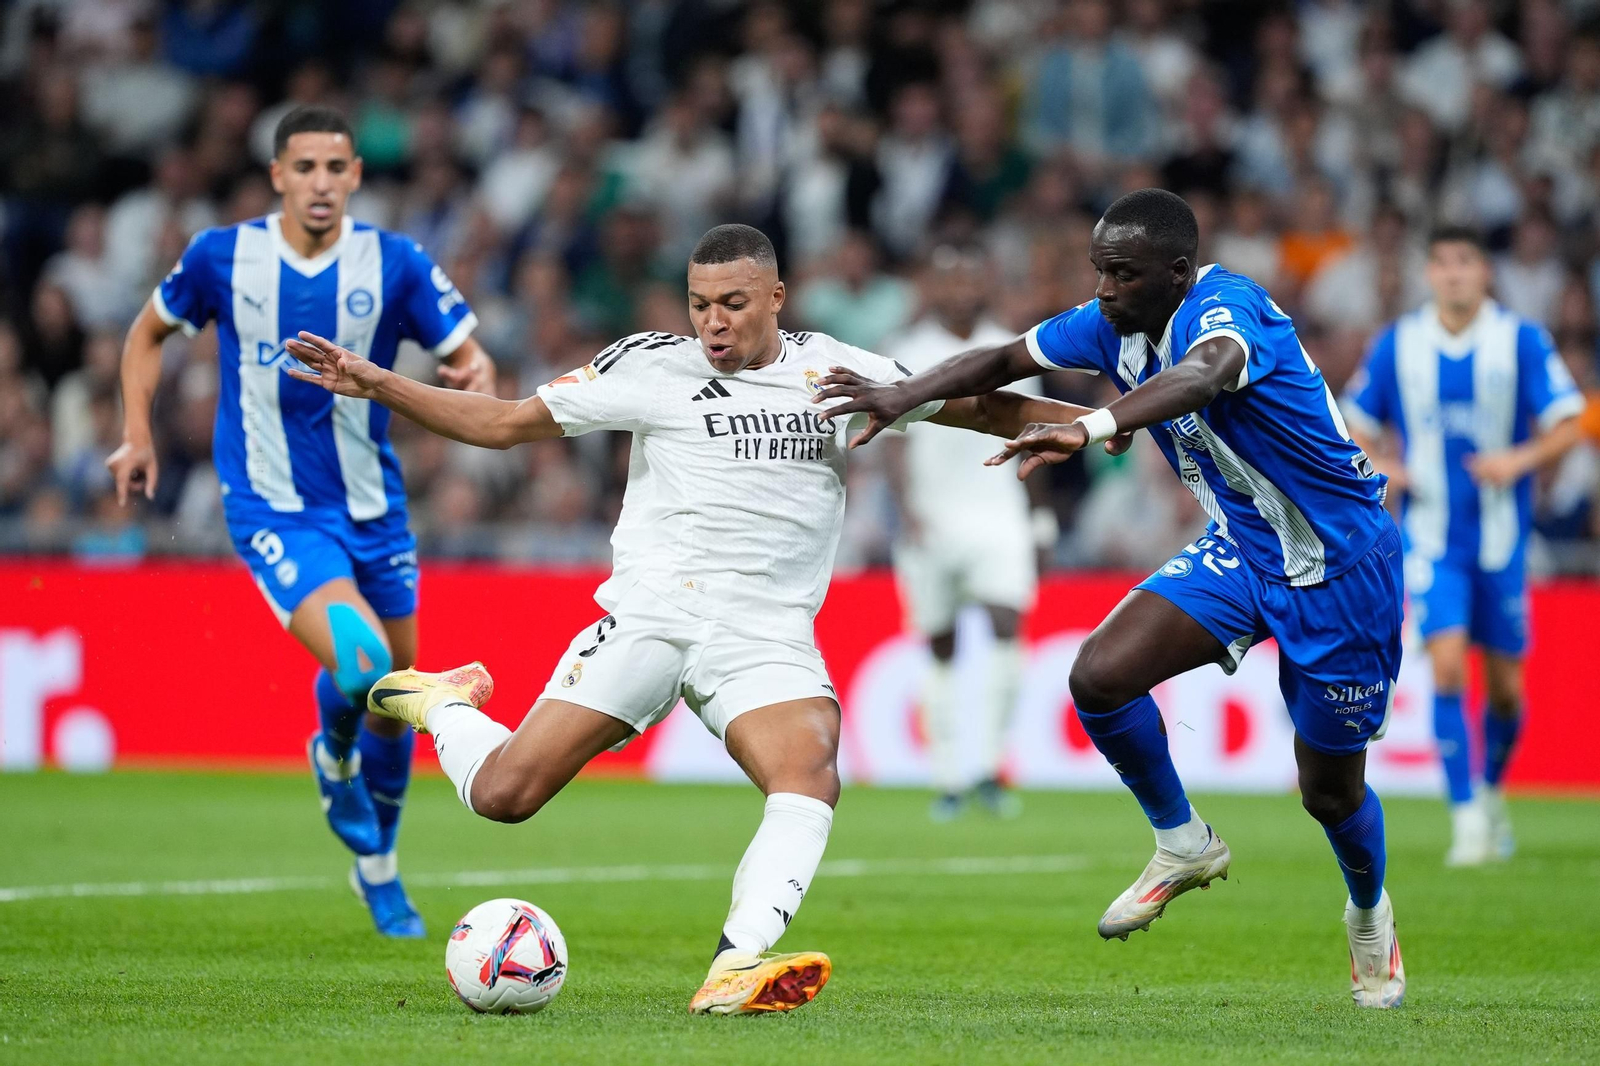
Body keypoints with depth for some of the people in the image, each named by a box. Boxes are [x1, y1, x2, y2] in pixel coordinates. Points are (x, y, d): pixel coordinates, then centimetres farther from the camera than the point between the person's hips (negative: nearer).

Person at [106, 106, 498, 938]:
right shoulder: (221, 257, -7)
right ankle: (333, 756, 12)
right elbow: (150, 330, 11)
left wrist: (476, 381, -26)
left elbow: (468, 357, -2)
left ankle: (378, 864, 36)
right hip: (273, 514, -3)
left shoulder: (394, 265, -6)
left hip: (371, 509, 3)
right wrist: (137, 433, 2)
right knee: (359, 665, -25)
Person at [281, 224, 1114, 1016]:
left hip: (768, 637, 1)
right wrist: (375, 385, -3)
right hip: (650, 614, -1)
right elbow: (502, 423, 6)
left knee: (811, 779, -29)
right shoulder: (654, 366, 3)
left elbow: (979, 407, 15)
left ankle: (737, 968, -40)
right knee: (503, 795, -8)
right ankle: (444, 702, 25)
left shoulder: (835, 370, 9)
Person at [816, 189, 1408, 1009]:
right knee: (1101, 675, -16)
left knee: (1330, 789, 3)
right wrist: (905, 396, -11)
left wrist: (1092, 429, -69)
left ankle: (1370, 915, 37)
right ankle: (1183, 846, 8)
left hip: (1339, 564, -7)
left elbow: (1203, 374, -52)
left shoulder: (1225, 309, -29)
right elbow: (1005, 360, 7)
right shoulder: (1115, 325, -4)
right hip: (1238, 549, 7)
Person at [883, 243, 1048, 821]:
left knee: (1007, 626, -17)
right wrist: (907, 509, -18)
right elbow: (896, 442, -5)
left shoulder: (1009, 352, 9)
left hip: (999, 515, 1)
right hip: (931, 520, -1)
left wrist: (1040, 513, 17)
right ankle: (948, 778, 9)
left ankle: (988, 768, -10)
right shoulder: (907, 353, 0)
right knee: (940, 648, 2)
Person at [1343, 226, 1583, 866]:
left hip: (1502, 538, 1)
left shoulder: (1522, 340, -3)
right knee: (1447, 666, -16)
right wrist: (1378, 466, -9)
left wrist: (1519, 459, -22)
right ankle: (1466, 819, -14)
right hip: (1432, 539, 0)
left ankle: (1492, 791, 33)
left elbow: (1567, 425, -3)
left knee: (1505, 687, 6)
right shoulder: (1396, 345, 1)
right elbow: (1355, 424, 11)